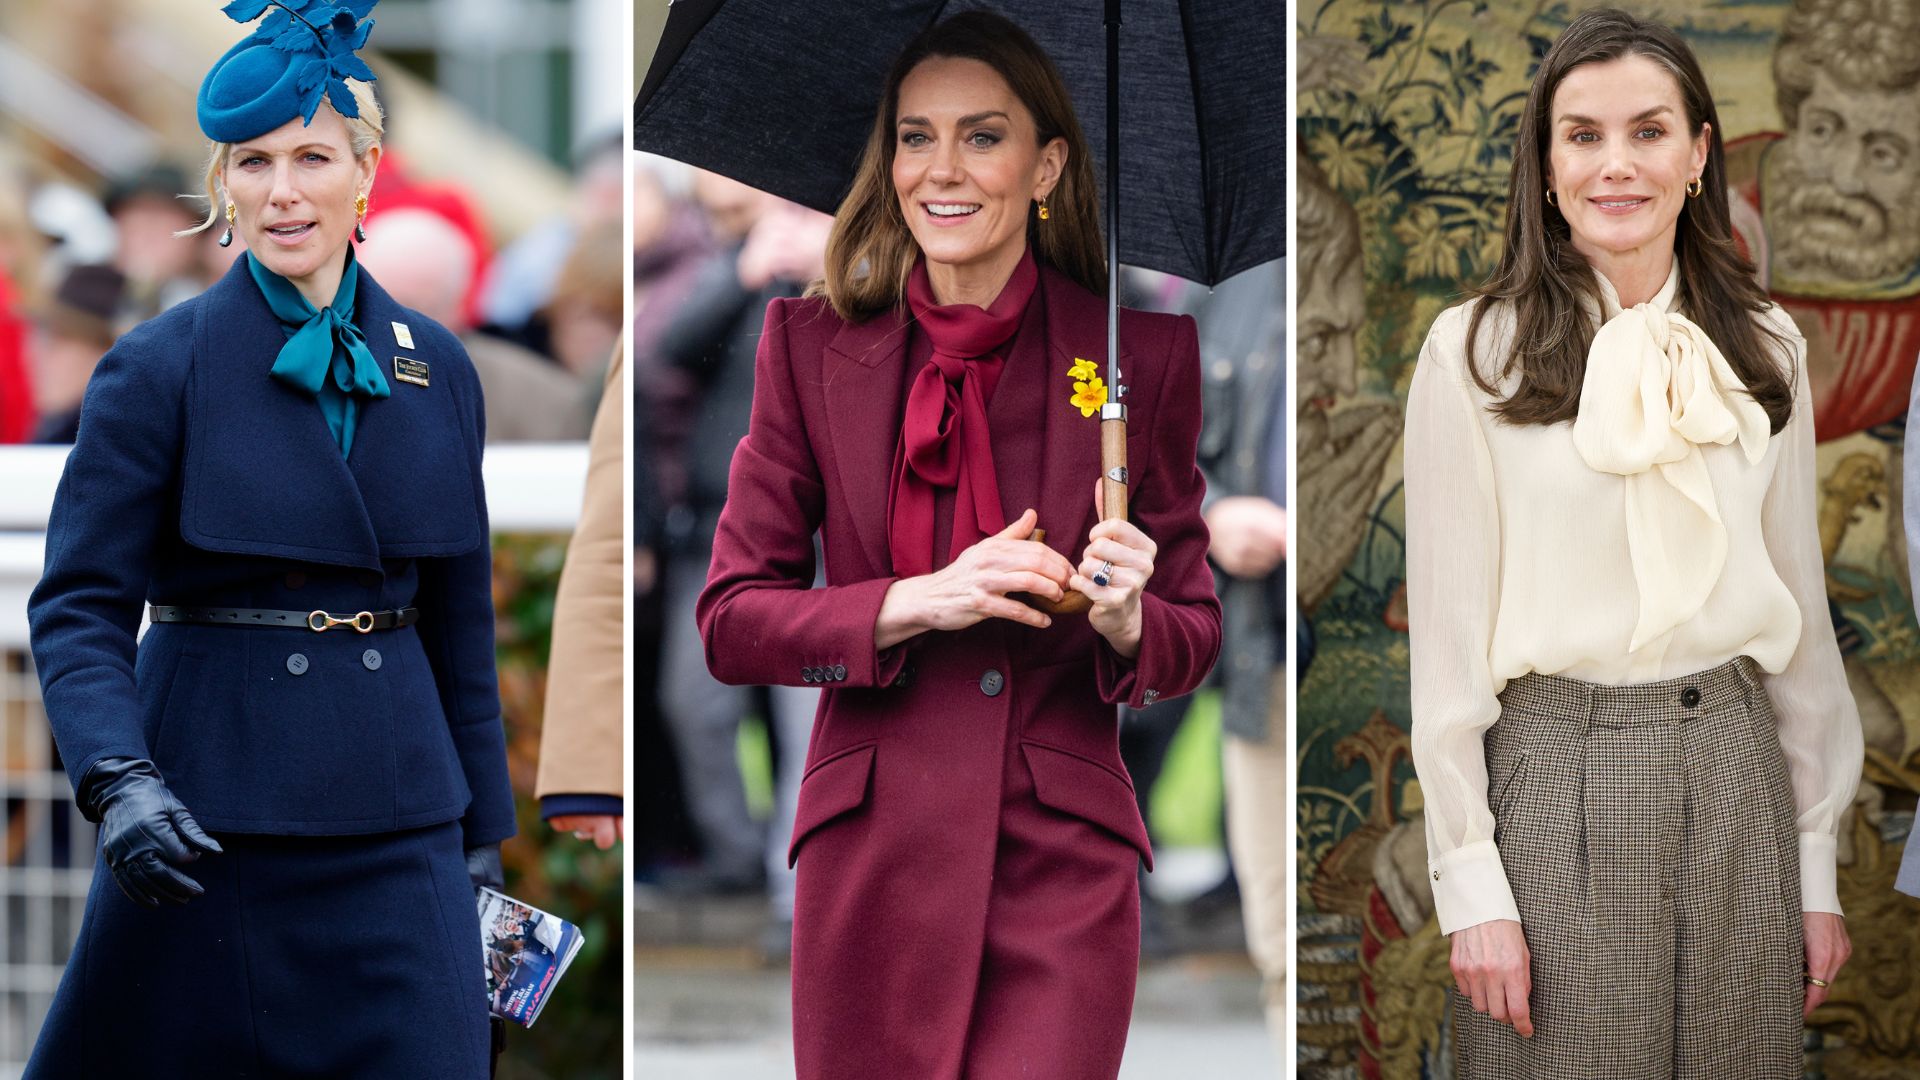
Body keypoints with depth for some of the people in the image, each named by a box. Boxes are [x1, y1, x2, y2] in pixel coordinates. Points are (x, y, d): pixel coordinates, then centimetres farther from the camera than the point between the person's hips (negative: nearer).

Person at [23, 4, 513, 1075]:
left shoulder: (435, 370, 8)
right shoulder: (160, 368, -4)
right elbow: (79, 607, -6)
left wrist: (481, 837, 13)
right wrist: (120, 781, -22)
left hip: (397, 820, 3)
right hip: (214, 814, -3)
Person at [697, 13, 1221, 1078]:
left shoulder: (1140, 355, 1)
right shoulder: (813, 345, 3)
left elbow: (1192, 638, 7)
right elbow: (731, 621, 1)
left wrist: (1124, 621, -16)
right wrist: (922, 602, -14)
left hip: (1063, 869, -1)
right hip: (872, 860, 1)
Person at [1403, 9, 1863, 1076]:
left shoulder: (1767, 355, 7)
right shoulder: (1476, 353, -4)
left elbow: (1799, 614, 11)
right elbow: (1449, 630, -4)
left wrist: (1817, 865, 9)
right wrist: (1470, 884, -8)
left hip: (1733, 784, 3)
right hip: (1554, 776, -3)